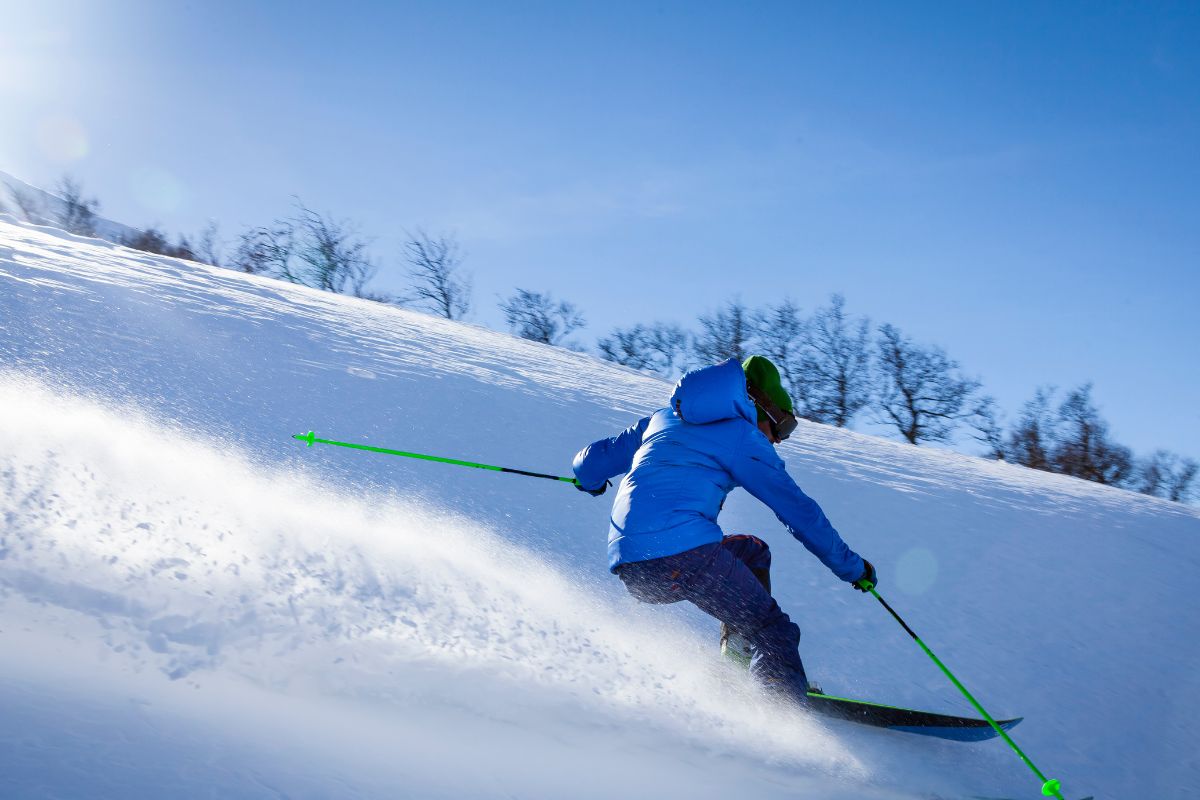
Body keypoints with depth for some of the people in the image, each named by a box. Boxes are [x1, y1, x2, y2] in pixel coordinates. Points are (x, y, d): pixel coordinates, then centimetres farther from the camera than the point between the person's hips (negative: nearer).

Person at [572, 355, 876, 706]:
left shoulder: (663, 419, 26)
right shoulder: (743, 437, 8)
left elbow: (591, 463, 31)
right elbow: (799, 511, 8)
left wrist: (591, 479, 55)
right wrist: (853, 568, 17)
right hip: (683, 549, -7)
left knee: (752, 551, 28)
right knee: (774, 632, 0)